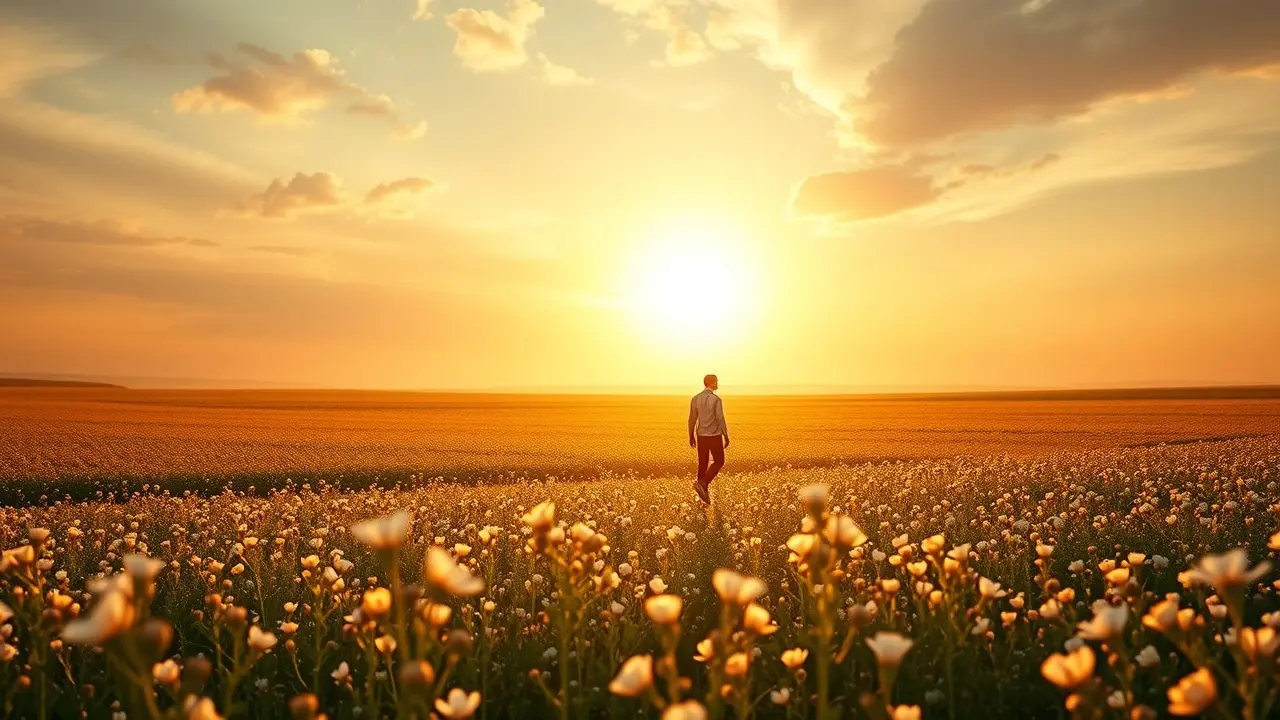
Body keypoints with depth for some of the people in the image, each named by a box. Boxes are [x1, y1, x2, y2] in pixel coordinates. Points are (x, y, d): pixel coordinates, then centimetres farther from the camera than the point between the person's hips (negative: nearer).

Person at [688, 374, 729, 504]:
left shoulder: (695, 399, 0)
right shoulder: (716, 399, -17)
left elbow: (692, 420, 3)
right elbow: (720, 420, -17)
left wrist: (691, 437, 14)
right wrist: (726, 437, -7)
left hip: (701, 436, 5)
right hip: (715, 436, -5)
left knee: (702, 464, 13)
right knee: (719, 462, 10)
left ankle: (703, 493, 15)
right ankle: (702, 483, -8)